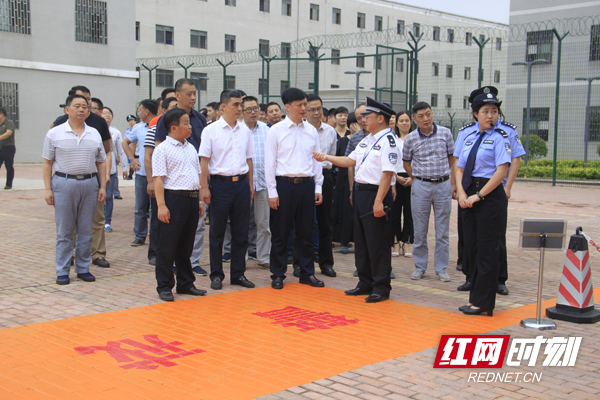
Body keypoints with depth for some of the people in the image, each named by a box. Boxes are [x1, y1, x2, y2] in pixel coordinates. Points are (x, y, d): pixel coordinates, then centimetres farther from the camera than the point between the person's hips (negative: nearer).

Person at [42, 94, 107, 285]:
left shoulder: (94, 134, 10)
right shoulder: (55, 133, 1)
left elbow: (101, 162, 13)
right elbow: (47, 163, 1)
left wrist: (102, 186, 6)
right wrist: (47, 189, -5)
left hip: (90, 184, 3)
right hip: (64, 183, -3)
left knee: (86, 231, 7)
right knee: (64, 231, 2)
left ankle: (83, 268, 18)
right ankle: (62, 271, 10)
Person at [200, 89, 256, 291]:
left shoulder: (245, 130, 8)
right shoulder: (211, 130, -4)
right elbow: (204, 160, -5)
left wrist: (250, 184, 10)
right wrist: (205, 187, -10)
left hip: (241, 183, 4)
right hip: (220, 184, -4)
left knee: (240, 232, 8)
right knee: (217, 232, 4)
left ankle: (238, 274, 18)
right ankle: (216, 275, 14)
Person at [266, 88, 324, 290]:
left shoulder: (311, 130, 9)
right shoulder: (276, 131, -2)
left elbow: (317, 160, 12)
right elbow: (270, 162, -2)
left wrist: (318, 187, 7)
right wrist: (272, 192, -7)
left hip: (307, 184, 3)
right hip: (284, 184, -3)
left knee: (306, 232, 10)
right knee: (280, 233, 3)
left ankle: (307, 273, 21)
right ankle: (278, 275, 15)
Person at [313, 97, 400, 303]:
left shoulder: (388, 141, -14)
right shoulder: (367, 140, 16)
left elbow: (387, 173, -21)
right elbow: (350, 160, 20)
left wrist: (378, 201, -25)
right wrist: (326, 157, 12)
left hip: (376, 194, -10)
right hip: (360, 192, 10)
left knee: (377, 242, -3)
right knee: (361, 240, 15)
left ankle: (381, 287, 8)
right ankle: (365, 283, 26)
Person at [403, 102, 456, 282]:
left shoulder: (445, 133, -1)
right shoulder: (411, 139, -1)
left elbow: (452, 159, 6)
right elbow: (406, 162, 14)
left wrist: (453, 183, 3)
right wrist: (416, 179, 7)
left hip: (443, 185, 0)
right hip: (420, 186, 0)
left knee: (442, 231, 4)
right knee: (420, 230, 5)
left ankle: (441, 268, 14)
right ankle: (419, 267, 17)